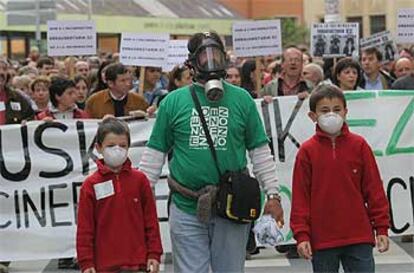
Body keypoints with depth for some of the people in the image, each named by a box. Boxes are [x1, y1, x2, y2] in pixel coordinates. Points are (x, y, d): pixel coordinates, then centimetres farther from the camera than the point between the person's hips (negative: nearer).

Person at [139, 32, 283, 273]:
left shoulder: (242, 99, 6)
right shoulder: (174, 101, 4)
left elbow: (260, 151, 9)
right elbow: (155, 153, 7)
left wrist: (273, 194, 5)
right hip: (186, 209, 0)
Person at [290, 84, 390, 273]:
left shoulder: (359, 146, 1)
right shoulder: (307, 151, -2)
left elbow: (374, 189, 4)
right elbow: (300, 196, -1)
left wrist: (382, 228, 2)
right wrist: (302, 234, -5)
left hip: (359, 237, 1)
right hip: (322, 239, 0)